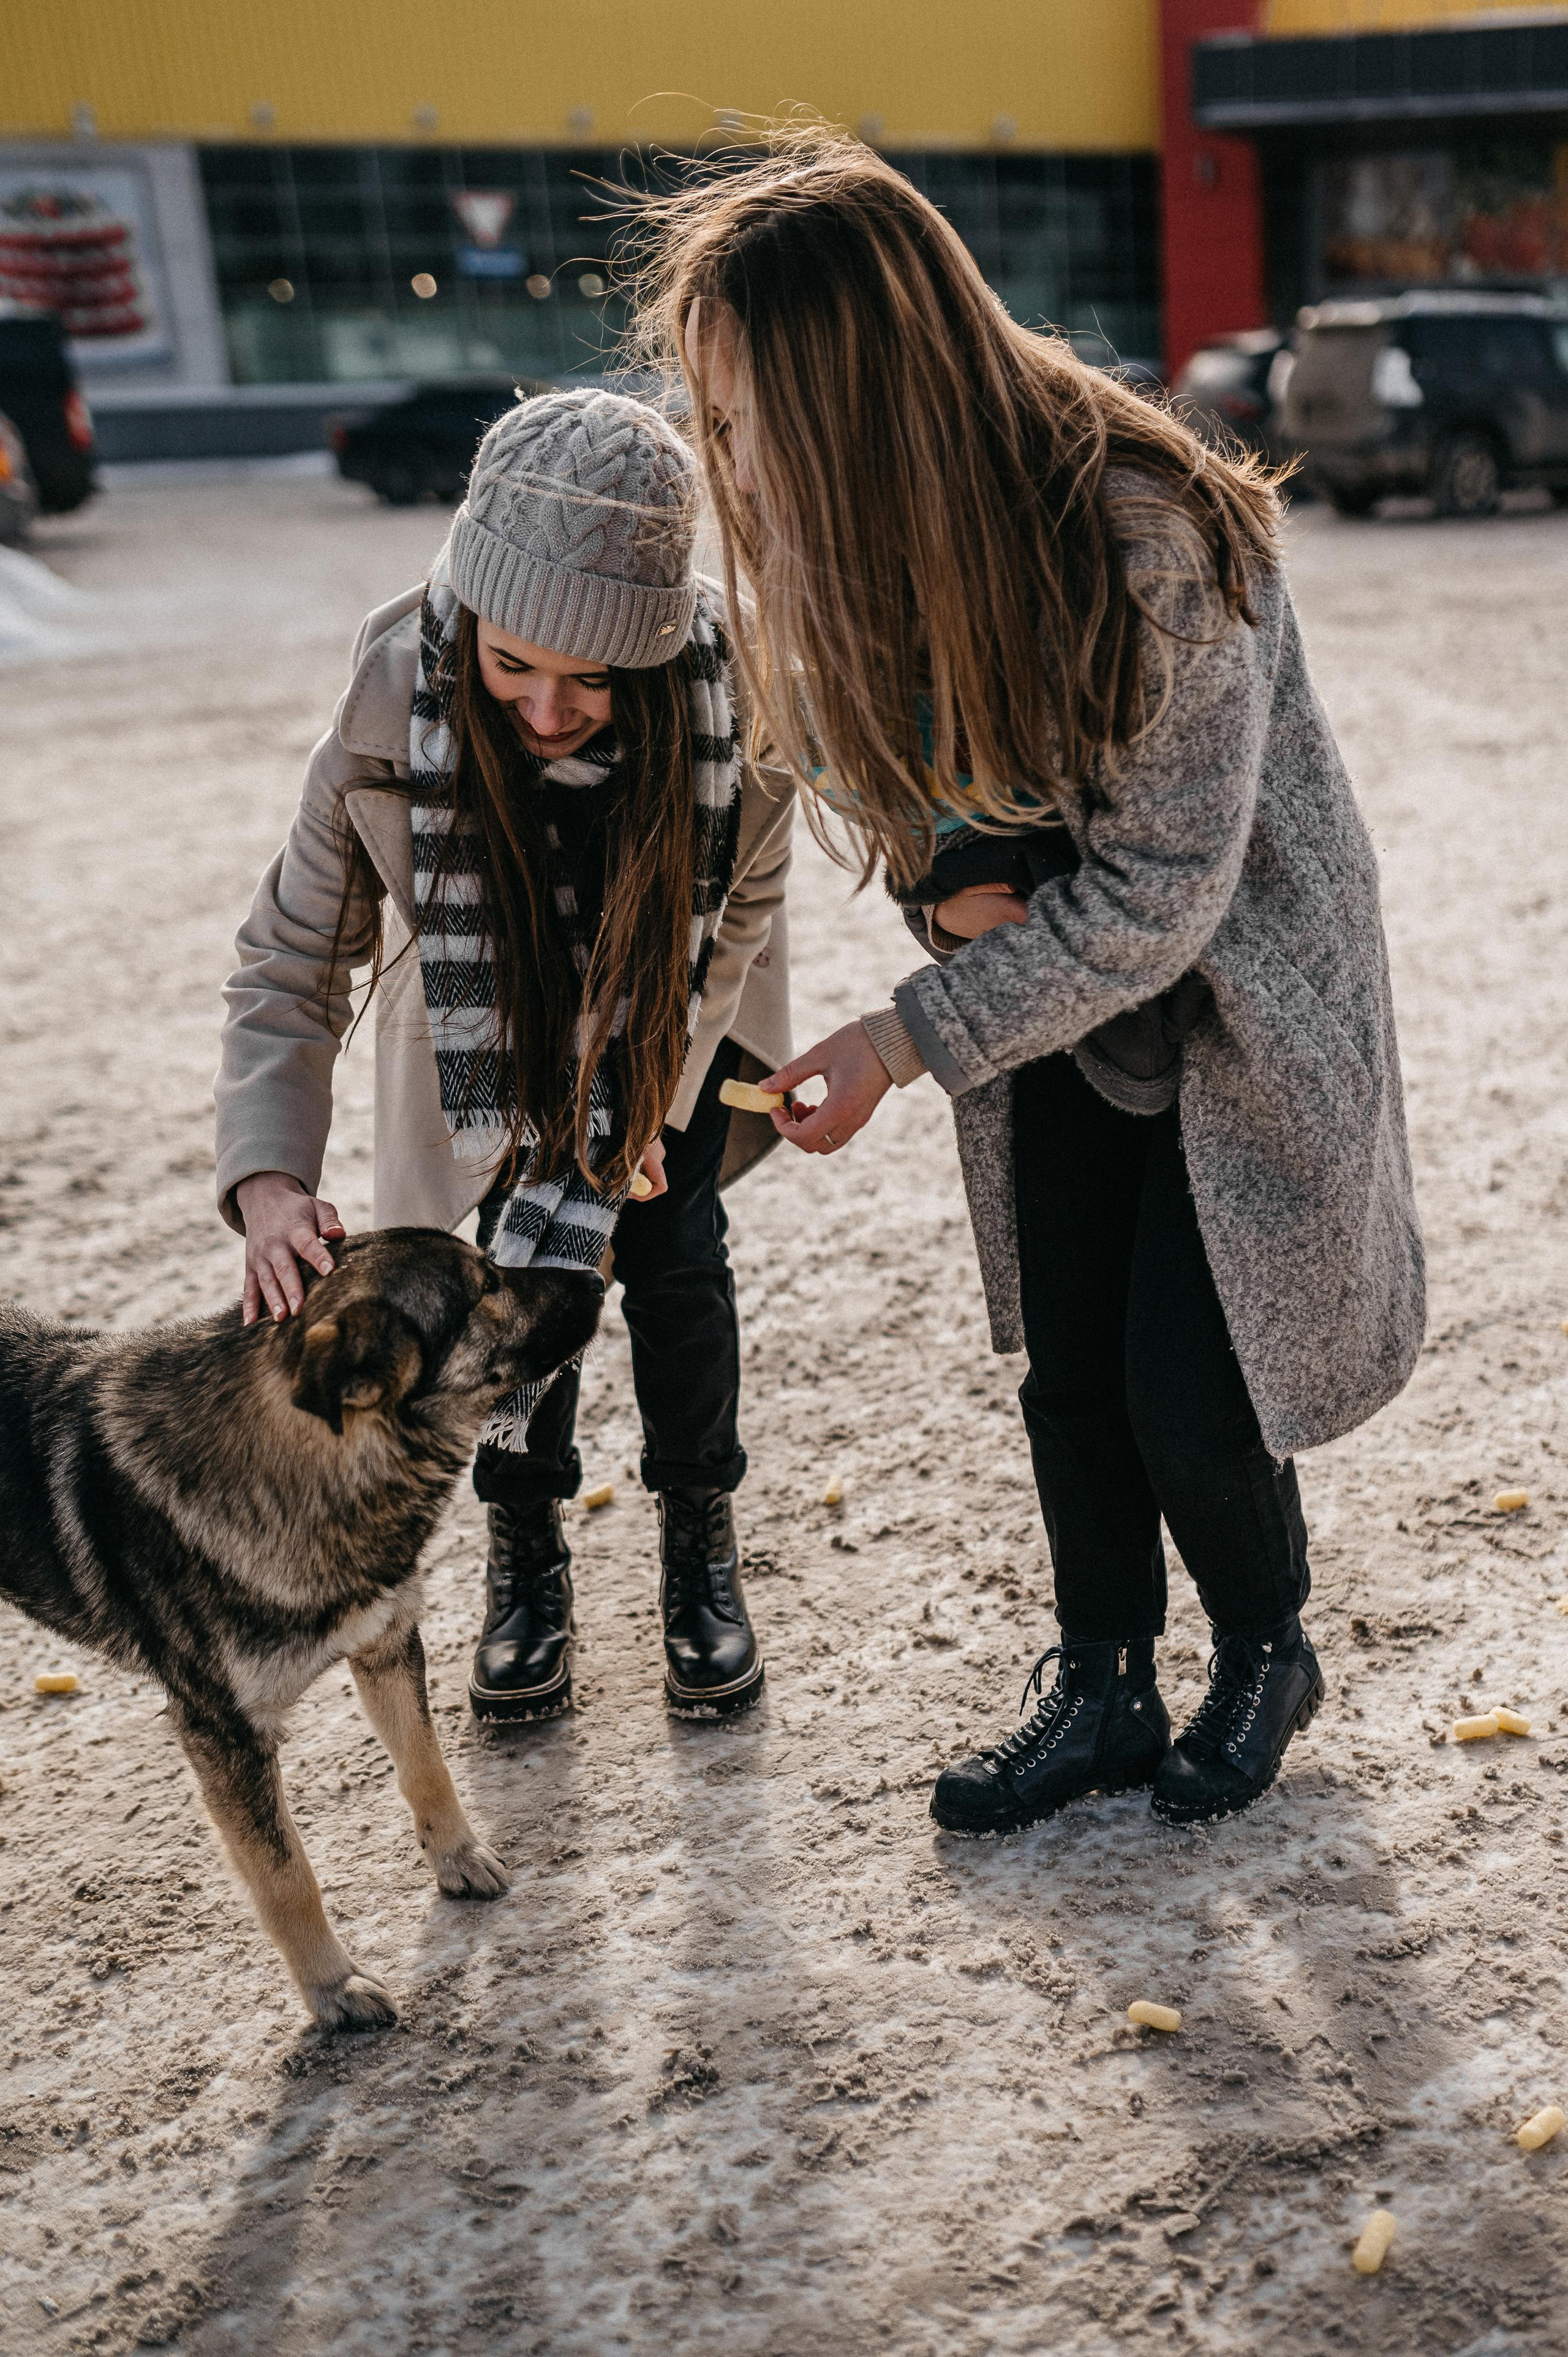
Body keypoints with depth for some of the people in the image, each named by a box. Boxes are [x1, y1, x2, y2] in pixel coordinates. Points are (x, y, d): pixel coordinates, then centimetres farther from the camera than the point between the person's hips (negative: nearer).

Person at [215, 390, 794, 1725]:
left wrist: (617, 1151, -26)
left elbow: (729, 932, -20)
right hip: (490, 1012, 0)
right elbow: (292, 966, -26)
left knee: (671, 1250, -5)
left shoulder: (739, 699, -36)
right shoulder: (396, 703, -36)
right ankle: (528, 1554, 20)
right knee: (523, 1254, -3)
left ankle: (702, 1549, 18)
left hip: (678, 1002, 0)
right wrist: (268, 1180, -40)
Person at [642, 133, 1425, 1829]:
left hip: (1241, 990, -5)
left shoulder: (1148, 537, -32)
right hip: (1051, 987, 6)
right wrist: (945, 876, -15)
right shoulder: (846, 531, -12)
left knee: (1187, 1388, 1)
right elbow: (844, 747, 6)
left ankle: (1265, 1657, 30)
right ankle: (1102, 1692, 29)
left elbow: (1161, 888, -28)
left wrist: (907, 1040, -28)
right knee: (1068, 1374, 9)